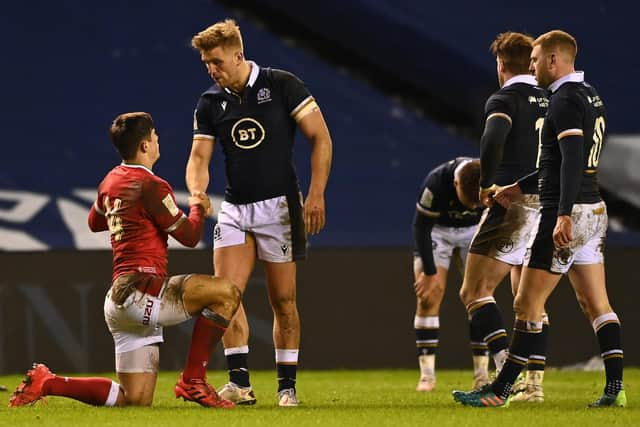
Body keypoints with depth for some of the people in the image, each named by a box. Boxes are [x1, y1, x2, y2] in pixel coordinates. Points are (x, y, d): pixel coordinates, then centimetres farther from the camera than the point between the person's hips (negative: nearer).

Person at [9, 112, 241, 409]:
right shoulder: (151, 186, -9)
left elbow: (94, 223, 38)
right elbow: (189, 236, -4)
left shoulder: (110, 181, 18)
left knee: (134, 401, 10)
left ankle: (46, 382, 6)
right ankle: (193, 381, -12)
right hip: (140, 291, -9)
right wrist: (198, 207, 16)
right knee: (226, 292, -16)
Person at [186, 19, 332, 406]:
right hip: (235, 210, 4)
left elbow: (320, 137, -6)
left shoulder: (282, 85, -7)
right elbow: (200, 157, 6)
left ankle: (288, 385, 9)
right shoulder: (210, 103, 5)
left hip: (280, 206, -4)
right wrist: (197, 192, -16)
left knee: (283, 299, 0)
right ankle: (240, 382, -12)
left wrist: (316, 194, -14)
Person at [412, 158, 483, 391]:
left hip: (475, 229, 2)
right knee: (428, 298, -12)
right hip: (437, 229, -2)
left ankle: (482, 374, -4)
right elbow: (421, 227, -22)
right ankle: (427, 374, -8)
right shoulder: (435, 183, -37)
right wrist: (430, 272, -20)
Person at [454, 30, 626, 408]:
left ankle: (500, 391, -2)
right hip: (595, 210, 10)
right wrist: (521, 187, 32)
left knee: (528, 305, -5)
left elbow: (572, 160, -25)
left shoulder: (566, 100, -14)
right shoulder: (591, 96, 17)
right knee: (596, 303, 9)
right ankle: (615, 389, 4)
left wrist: (564, 216, -31)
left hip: (567, 214, -10)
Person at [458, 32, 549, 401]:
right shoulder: (550, 103, 14)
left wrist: (488, 184, -15)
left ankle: (507, 367, -18)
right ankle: (534, 381, 10)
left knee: (475, 292, -4)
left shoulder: (505, 100, -7)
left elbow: (493, 140, -26)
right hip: (545, 203, 7)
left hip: (512, 203, -7)